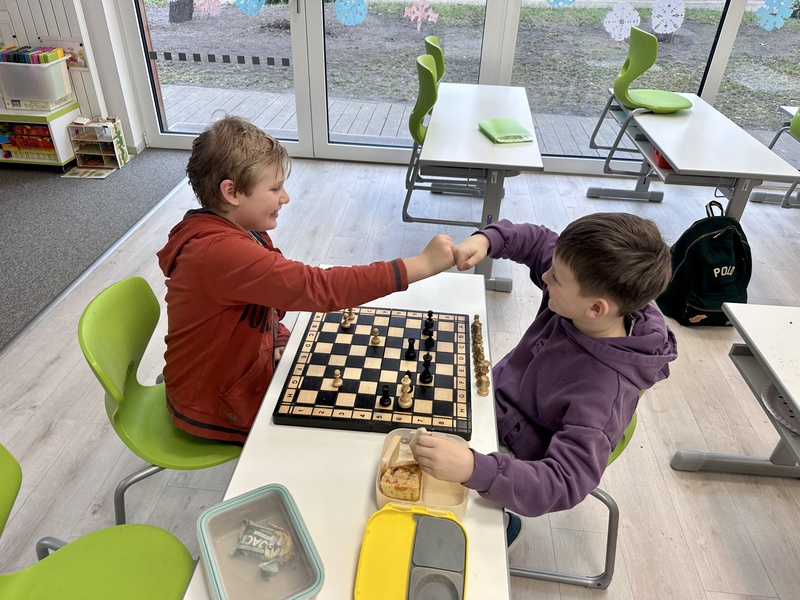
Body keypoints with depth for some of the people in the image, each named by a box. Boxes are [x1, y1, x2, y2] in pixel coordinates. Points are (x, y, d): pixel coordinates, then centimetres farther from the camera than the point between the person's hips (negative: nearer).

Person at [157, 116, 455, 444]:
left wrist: (281, 341, -9)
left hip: (248, 365, 8)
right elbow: (317, 287, -40)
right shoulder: (220, 252, -35)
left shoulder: (238, 230, -2)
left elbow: (274, 293, 10)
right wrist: (421, 265, -38)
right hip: (217, 406, -8)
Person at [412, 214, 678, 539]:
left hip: (513, 456, -6)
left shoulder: (602, 394, -37)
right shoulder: (585, 293, -20)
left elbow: (565, 485, -40)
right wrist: (486, 239, -24)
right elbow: (538, 241, -5)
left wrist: (473, 468, -55)